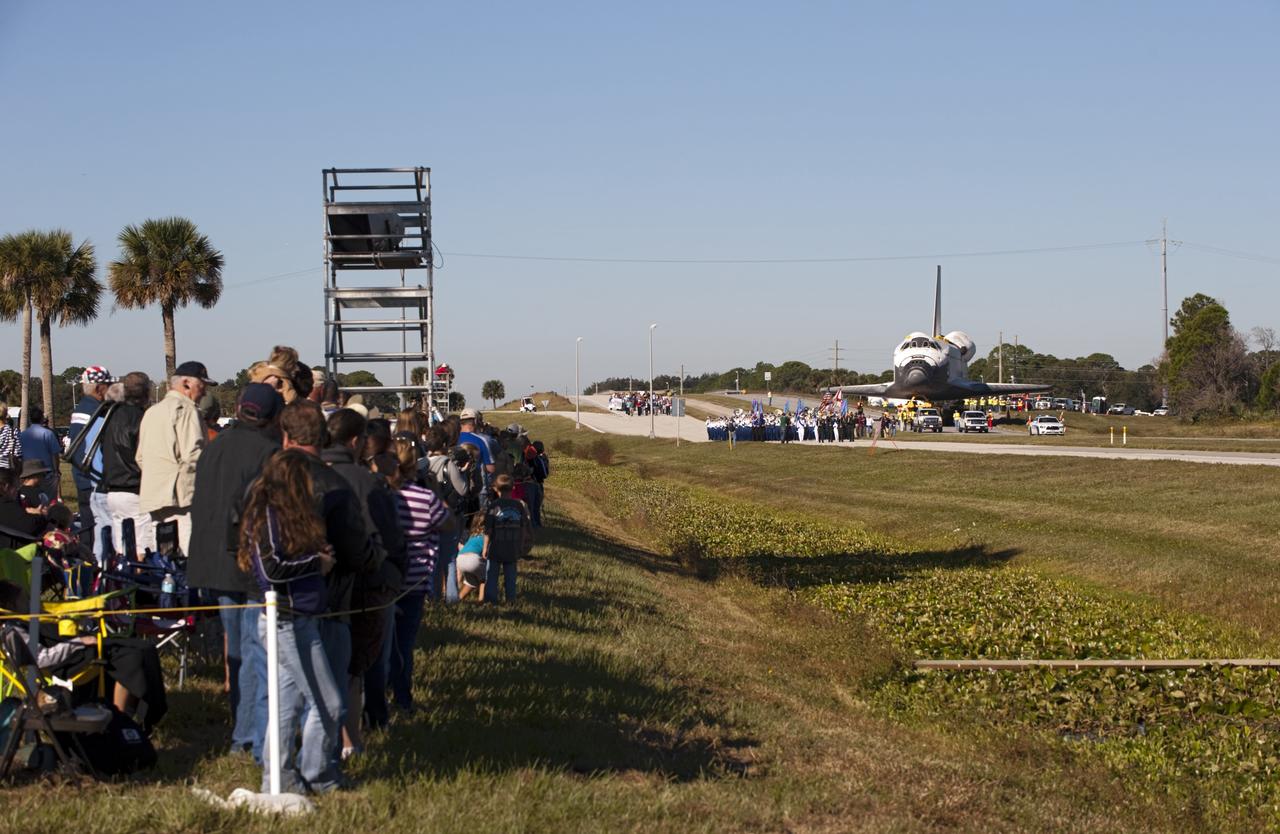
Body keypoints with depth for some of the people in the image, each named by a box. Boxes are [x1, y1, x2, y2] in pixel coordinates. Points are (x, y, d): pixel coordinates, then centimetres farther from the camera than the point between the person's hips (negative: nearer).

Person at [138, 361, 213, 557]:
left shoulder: (151, 412, 21)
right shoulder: (186, 410, -7)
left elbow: (140, 457, 23)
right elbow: (192, 455, -18)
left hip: (152, 495, 9)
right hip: (182, 496, -9)